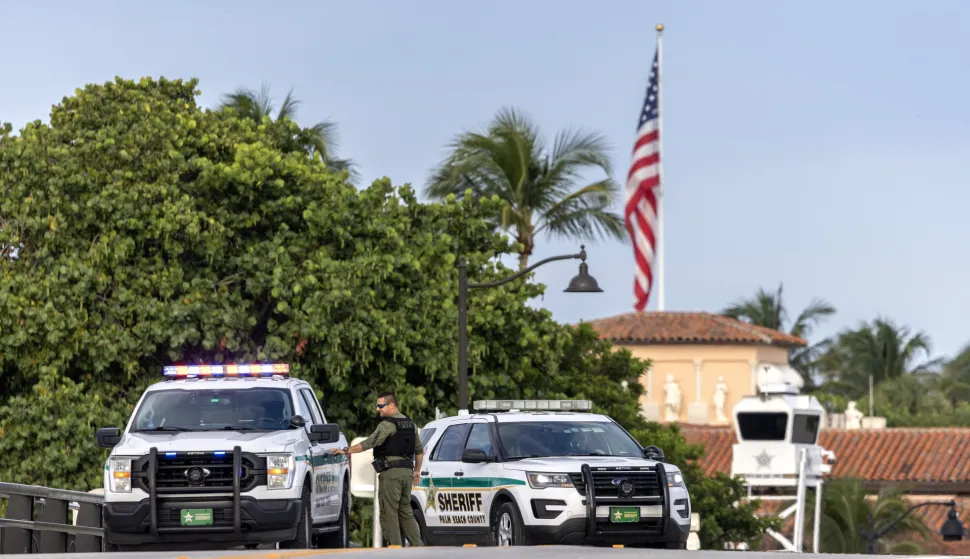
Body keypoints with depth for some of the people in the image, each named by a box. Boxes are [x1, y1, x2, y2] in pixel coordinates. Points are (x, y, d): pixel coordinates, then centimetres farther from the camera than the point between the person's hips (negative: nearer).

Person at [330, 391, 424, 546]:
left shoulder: (388, 424, -11)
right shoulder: (410, 424, 15)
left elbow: (369, 443, -19)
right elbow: (419, 450, 22)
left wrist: (346, 451, -15)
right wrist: (417, 470, 30)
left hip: (391, 472, -8)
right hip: (407, 471, 8)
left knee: (389, 512, -5)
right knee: (406, 512, 13)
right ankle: (418, 545, 7)